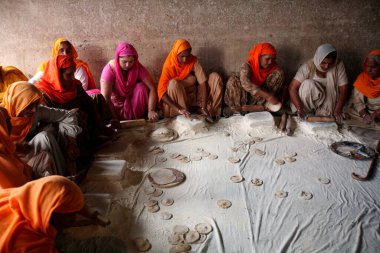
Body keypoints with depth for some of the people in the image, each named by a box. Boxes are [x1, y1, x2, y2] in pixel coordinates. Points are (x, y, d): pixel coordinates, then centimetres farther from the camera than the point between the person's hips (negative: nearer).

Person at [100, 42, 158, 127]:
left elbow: (152, 88, -21)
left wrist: (151, 110, -33)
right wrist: (113, 118, -36)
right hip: (117, 105, -1)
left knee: (141, 87, -25)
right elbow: (105, 97, -29)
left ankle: (138, 119, -11)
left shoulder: (138, 68, -18)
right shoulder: (110, 69, -24)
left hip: (133, 102, 1)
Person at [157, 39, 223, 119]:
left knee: (215, 77, -13)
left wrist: (204, 107, -28)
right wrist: (179, 109, -38)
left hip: (195, 96, 4)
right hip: (178, 99, -3)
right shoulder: (169, 66, -18)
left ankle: (211, 112, -15)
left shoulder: (193, 61, -10)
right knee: (173, 83, -35)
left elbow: (203, 83, -16)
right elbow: (161, 92, -26)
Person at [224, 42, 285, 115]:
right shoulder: (247, 65, -20)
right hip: (245, 97, -2)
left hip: (260, 100, 3)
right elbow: (245, 82, -40)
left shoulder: (274, 68, -11)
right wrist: (267, 96, -49)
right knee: (233, 79, -28)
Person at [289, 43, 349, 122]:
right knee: (308, 83, -32)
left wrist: (338, 110, -25)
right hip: (309, 100, 0)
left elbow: (343, 88, -12)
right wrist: (299, 109, -36)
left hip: (329, 101, 1)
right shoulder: (308, 67, -19)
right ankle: (307, 113, -15)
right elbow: (292, 88, -25)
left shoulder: (338, 66, -13)